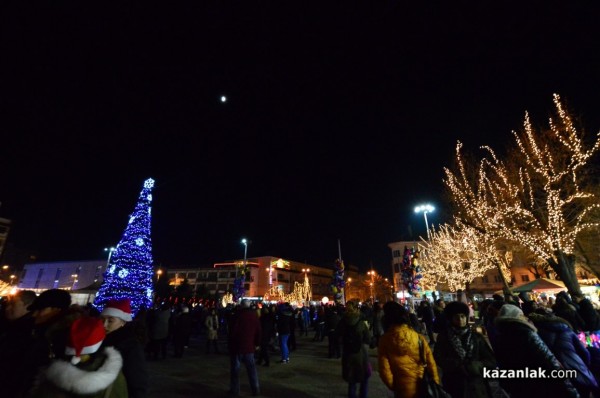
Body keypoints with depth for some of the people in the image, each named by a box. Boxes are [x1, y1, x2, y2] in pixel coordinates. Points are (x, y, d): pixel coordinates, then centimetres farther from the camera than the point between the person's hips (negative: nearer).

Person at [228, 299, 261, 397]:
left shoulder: (238, 315, -13)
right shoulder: (254, 315, 2)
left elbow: (233, 331, -11)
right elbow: (258, 331, 6)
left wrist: (231, 343, 1)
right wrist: (257, 344, 15)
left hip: (237, 346, -4)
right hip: (249, 346, 4)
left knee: (235, 368, 9)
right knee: (251, 368, 12)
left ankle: (234, 390, 14)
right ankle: (255, 389, 14)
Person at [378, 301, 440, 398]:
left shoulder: (385, 340, -13)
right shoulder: (419, 337, -9)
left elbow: (384, 369, -12)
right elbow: (431, 364, -4)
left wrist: (393, 386, 5)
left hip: (403, 390, -2)